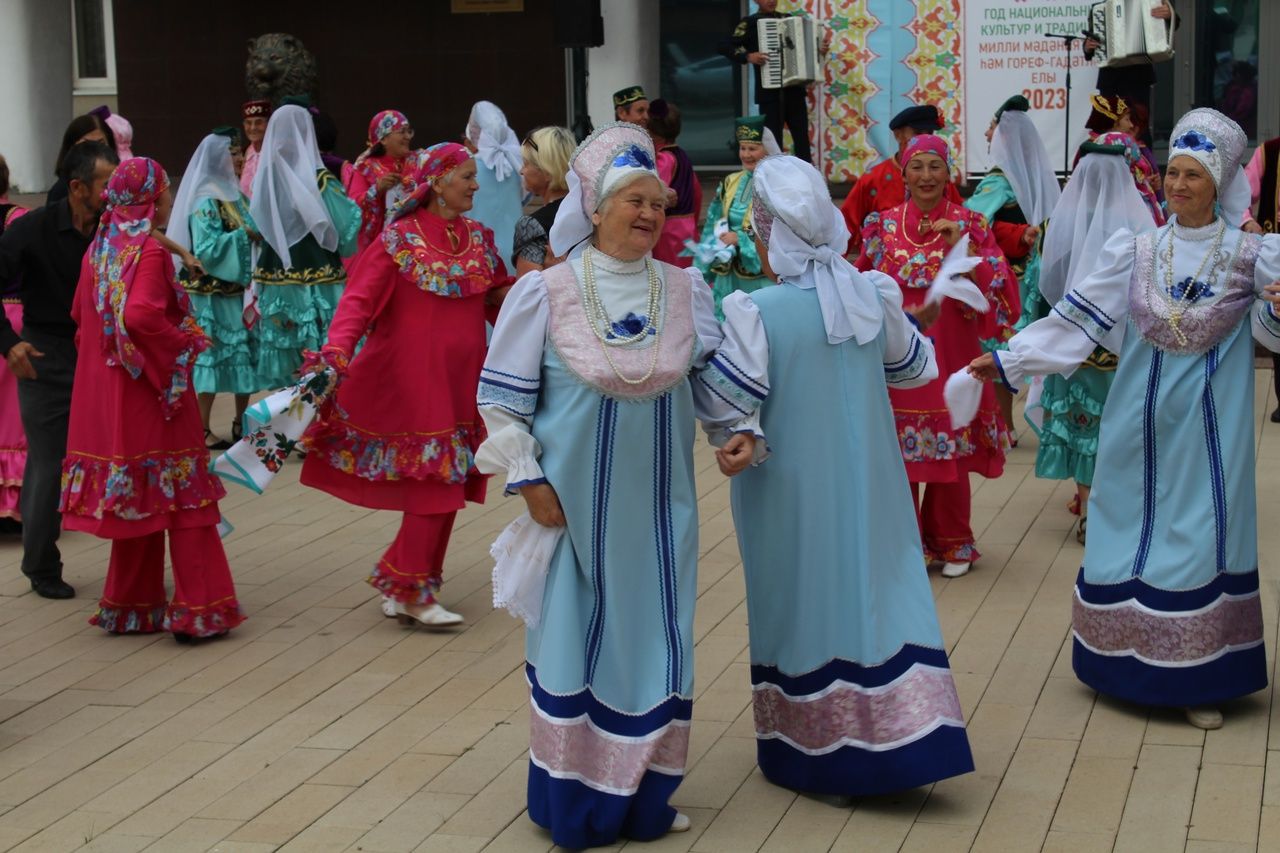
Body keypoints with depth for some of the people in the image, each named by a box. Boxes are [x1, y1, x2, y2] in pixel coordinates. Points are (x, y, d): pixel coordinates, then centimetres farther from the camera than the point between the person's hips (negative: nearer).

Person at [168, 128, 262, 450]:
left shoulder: (237, 196, 13)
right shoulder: (205, 203, -12)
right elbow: (207, 248, -18)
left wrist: (261, 233, -2)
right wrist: (245, 235, -21)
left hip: (240, 288, 8)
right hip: (213, 293, -8)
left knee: (245, 353, 10)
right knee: (211, 355, -4)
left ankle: (241, 423, 20)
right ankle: (202, 430, 2)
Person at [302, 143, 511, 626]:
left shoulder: (478, 238, 10)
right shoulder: (400, 239, -8)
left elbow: (498, 298, 14)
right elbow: (360, 298, -14)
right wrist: (337, 350, -28)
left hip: (461, 382, 6)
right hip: (414, 381, -6)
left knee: (448, 486, 8)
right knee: (433, 486, -6)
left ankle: (399, 583, 21)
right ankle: (411, 591, 7)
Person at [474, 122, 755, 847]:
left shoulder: (686, 290, 1)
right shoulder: (545, 293, -9)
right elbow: (502, 397, -4)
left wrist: (738, 429, -6)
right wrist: (529, 479, -9)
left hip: (659, 502, 4)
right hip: (578, 501, -3)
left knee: (655, 635, 9)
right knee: (577, 636, 5)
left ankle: (644, 794, 24)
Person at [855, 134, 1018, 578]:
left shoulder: (969, 224, 0)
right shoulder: (884, 225, 4)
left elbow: (997, 289, -9)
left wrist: (961, 248, -19)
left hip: (950, 357, -1)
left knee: (951, 455, 4)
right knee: (898, 454, 2)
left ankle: (952, 543, 21)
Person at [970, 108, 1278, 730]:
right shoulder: (1136, 251, 3)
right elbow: (1075, 321, 2)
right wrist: (1006, 361, -3)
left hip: (1208, 420, -2)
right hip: (1141, 416, 3)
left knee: (1200, 533, -2)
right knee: (1131, 527, 8)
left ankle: (1195, 677, 8)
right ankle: (1130, 660, 23)